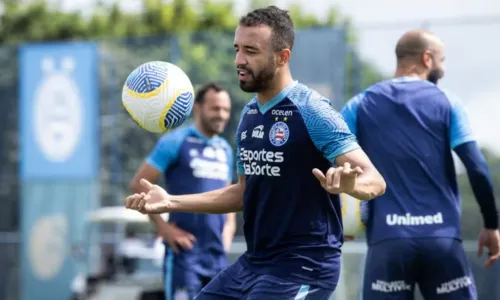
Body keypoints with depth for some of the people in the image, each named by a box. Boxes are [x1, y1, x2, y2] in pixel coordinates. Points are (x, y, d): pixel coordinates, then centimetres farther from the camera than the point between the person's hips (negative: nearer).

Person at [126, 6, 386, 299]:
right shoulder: (249, 114, 10)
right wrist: (171, 202, 16)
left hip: (301, 268, -9)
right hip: (253, 262, 9)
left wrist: (349, 184, -43)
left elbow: (375, 181, -20)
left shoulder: (311, 111, -14)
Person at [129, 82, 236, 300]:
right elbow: (139, 184, -8)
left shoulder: (225, 150, 15)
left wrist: (229, 225, 12)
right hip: (185, 250, -7)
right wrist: (163, 227, -12)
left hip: (218, 254, 7)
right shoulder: (176, 142, -7)